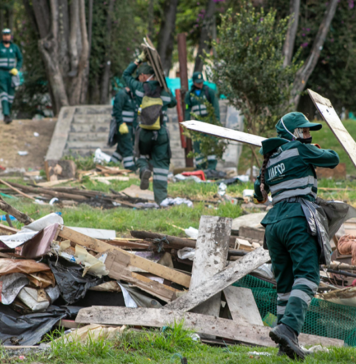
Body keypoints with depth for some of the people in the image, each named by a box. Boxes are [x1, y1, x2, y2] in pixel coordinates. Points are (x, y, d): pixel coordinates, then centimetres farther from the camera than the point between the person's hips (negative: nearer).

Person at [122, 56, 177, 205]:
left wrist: (139, 60, 18)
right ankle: (161, 197, 1)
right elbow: (173, 103, 23)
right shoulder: (165, 92, 0)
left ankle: (144, 170, -12)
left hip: (144, 133, -1)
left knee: (142, 156, 24)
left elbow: (126, 74, 14)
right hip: (161, 133, 1)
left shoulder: (139, 88, -4)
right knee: (161, 164, 7)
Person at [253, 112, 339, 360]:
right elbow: (333, 160, 12)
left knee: (285, 284, 11)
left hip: (274, 223, 7)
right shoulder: (300, 149, 1)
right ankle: (288, 328, -34)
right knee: (306, 279, -14)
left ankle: (286, 344, 7)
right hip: (298, 220, -7)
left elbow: (259, 194, 35)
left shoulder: (269, 161, 21)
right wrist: (322, 151, 33)